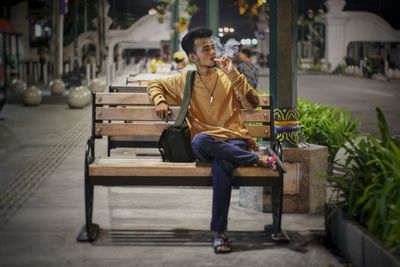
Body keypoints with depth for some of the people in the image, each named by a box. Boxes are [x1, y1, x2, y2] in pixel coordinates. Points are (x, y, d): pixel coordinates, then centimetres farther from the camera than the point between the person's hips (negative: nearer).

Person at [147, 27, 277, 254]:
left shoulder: (228, 78, 13)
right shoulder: (184, 81, 14)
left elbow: (253, 103, 0)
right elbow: (155, 84, 29)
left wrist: (233, 74, -7)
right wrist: (160, 101, 8)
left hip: (234, 142, -1)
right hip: (205, 146, 1)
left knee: (221, 164, -38)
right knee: (199, 140, -39)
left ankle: (220, 232, -32)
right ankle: (258, 159, -25)